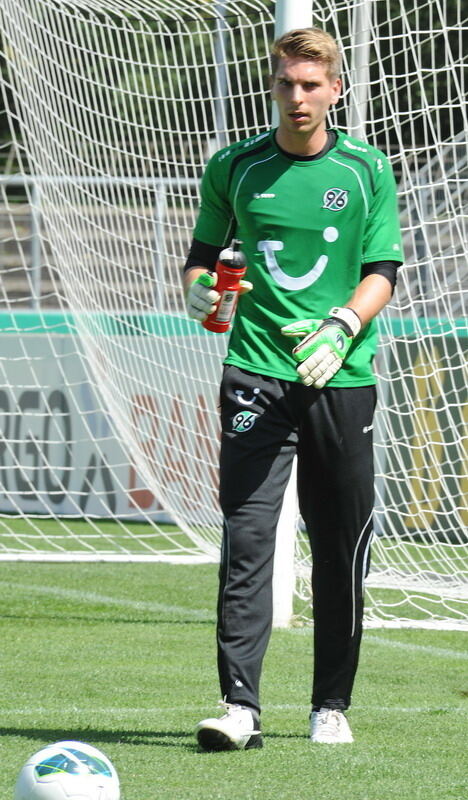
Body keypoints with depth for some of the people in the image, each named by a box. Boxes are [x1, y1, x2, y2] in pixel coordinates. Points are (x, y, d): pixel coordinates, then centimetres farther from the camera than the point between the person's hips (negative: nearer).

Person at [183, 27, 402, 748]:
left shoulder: (366, 169, 5)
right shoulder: (234, 167, 6)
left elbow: (383, 270, 3)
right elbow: (205, 252, 16)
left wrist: (342, 328, -15)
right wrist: (200, 289, -7)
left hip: (342, 377, 1)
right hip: (257, 373, -1)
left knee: (341, 546, 6)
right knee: (246, 536, -13)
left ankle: (331, 706, 18)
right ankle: (240, 706, -17)